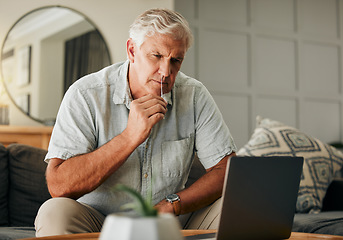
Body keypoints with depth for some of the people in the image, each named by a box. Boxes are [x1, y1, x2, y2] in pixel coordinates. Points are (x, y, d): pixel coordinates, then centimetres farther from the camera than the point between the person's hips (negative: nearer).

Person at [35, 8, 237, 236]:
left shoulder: (195, 96, -5)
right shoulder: (86, 95, -14)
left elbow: (228, 170, -8)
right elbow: (58, 186, -23)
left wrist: (170, 206, -22)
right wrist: (130, 137, -30)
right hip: (95, 223, -1)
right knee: (54, 212, -31)